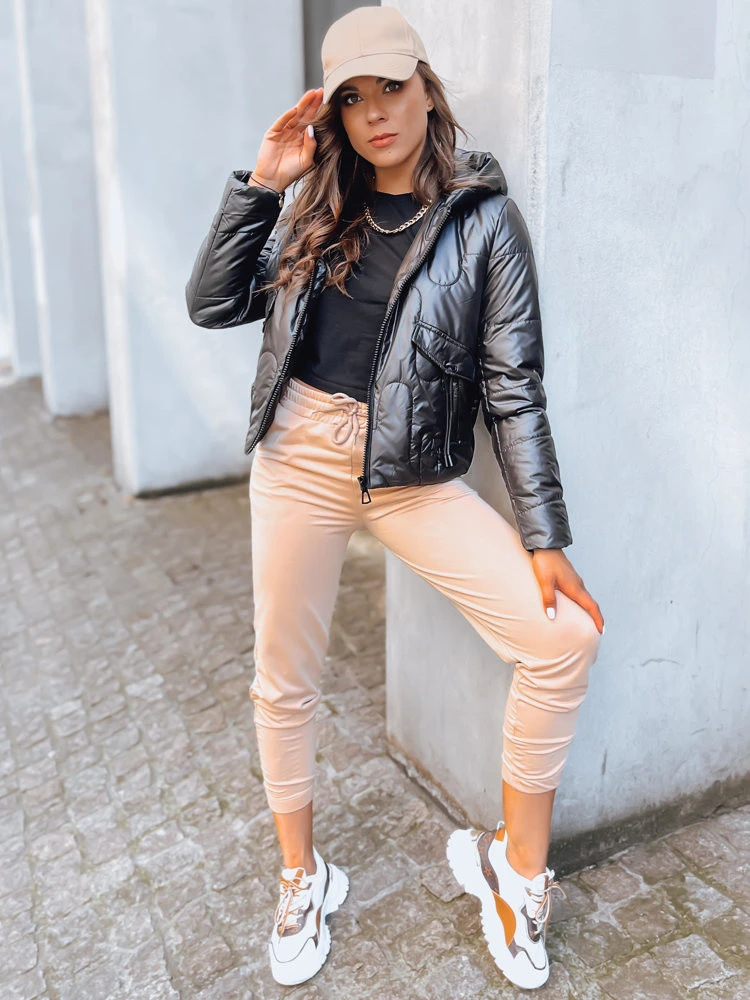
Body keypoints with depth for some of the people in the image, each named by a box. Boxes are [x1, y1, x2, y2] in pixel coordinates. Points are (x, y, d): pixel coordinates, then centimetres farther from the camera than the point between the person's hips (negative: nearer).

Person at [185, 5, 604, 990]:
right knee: (284, 680, 10)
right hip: (299, 457, 3)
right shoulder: (317, 211, 9)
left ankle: (516, 870, 8)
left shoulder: (483, 217, -2)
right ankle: (303, 878, 35)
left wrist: (545, 538, -9)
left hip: (416, 473, -2)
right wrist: (260, 182, -3)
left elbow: (512, 385, -5)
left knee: (565, 636, -15)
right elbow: (212, 304, 5)